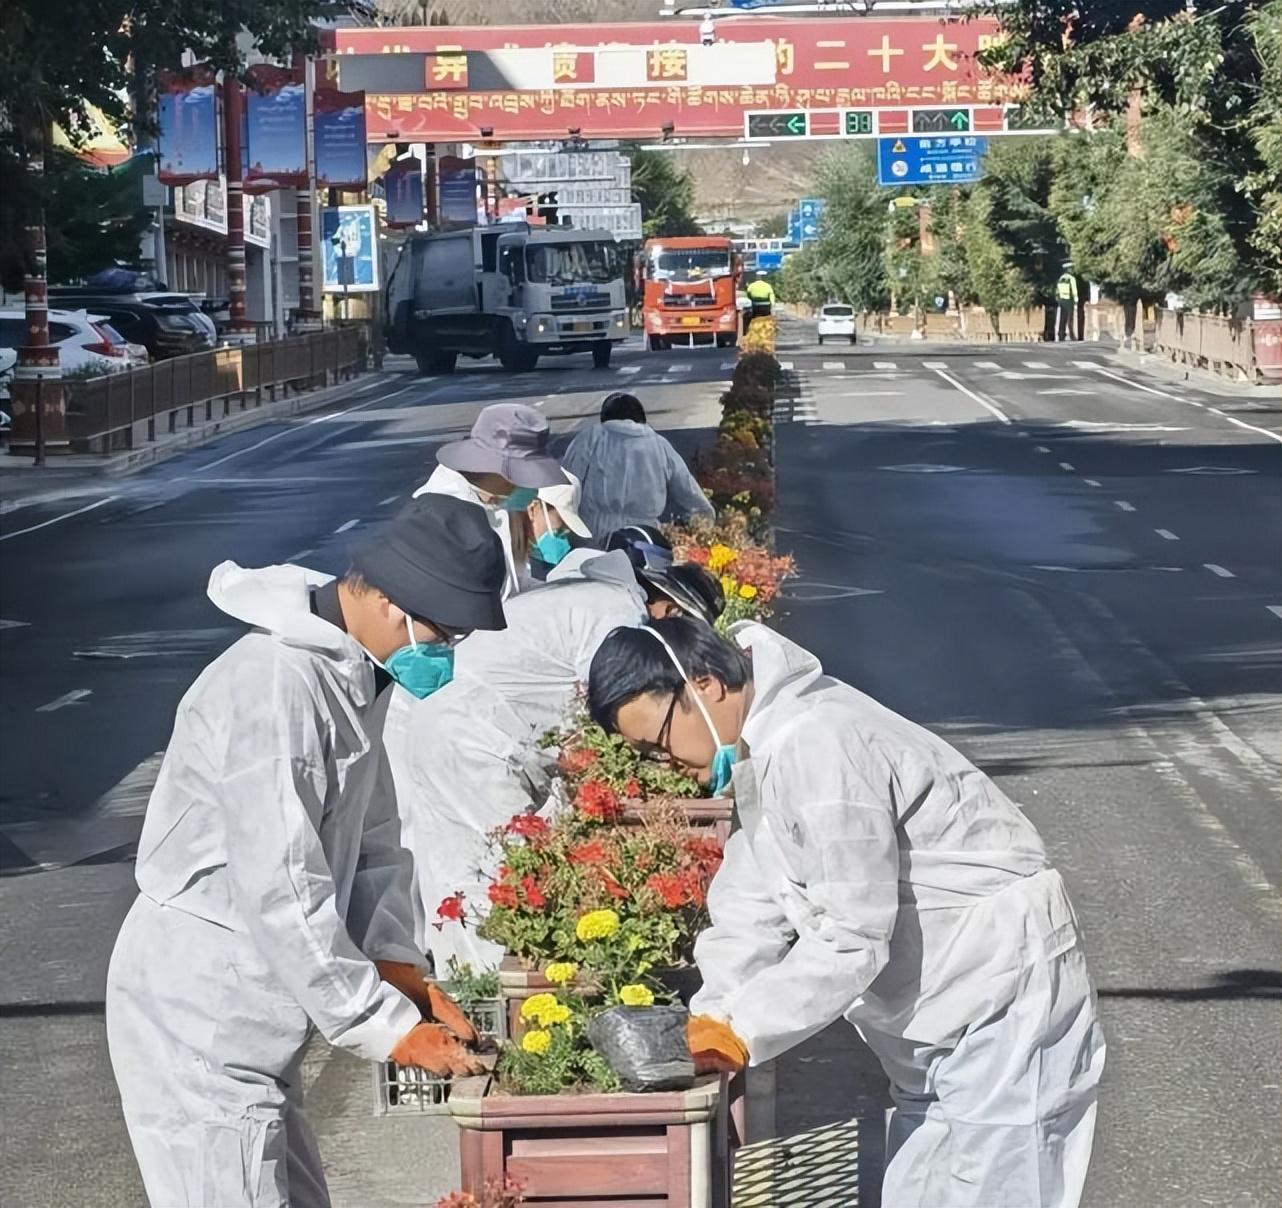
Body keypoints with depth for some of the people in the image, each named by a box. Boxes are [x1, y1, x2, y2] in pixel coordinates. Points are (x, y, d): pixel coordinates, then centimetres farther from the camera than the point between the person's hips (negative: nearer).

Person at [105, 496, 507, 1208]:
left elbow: (372, 843, 13)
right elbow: (279, 891, -26)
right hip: (198, 1015, -10)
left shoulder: (348, 675, 10)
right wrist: (389, 1028, -20)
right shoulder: (276, 684, -23)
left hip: (250, 1010, 10)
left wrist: (399, 970, -3)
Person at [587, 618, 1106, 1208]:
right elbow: (754, 903, 5)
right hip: (946, 1009, 10)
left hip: (1004, 997, -10)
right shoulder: (763, 744, 6)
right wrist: (706, 1019, -8)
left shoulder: (811, 749, -27)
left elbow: (852, 939, -27)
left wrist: (739, 1031, -21)